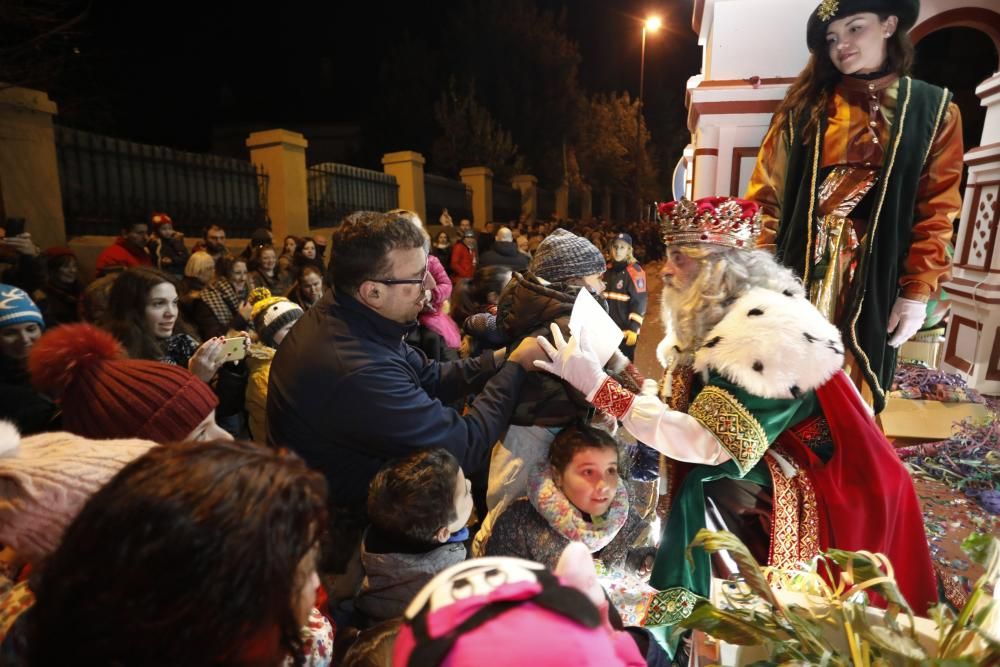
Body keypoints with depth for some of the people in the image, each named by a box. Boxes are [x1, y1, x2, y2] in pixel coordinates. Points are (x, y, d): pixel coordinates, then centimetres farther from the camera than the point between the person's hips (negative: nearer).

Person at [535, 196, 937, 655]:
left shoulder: (769, 329, -26)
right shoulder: (713, 319, 0)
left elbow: (704, 443, -32)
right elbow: (683, 410, 1)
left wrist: (597, 385, -35)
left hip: (811, 499, -7)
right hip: (762, 483, 7)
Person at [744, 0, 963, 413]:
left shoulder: (932, 109, 8)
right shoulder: (805, 106, 8)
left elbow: (936, 212, 4)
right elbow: (766, 194, 1)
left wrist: (917, 290, -4)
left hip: (873, 276, 0)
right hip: (799, 270, 0)